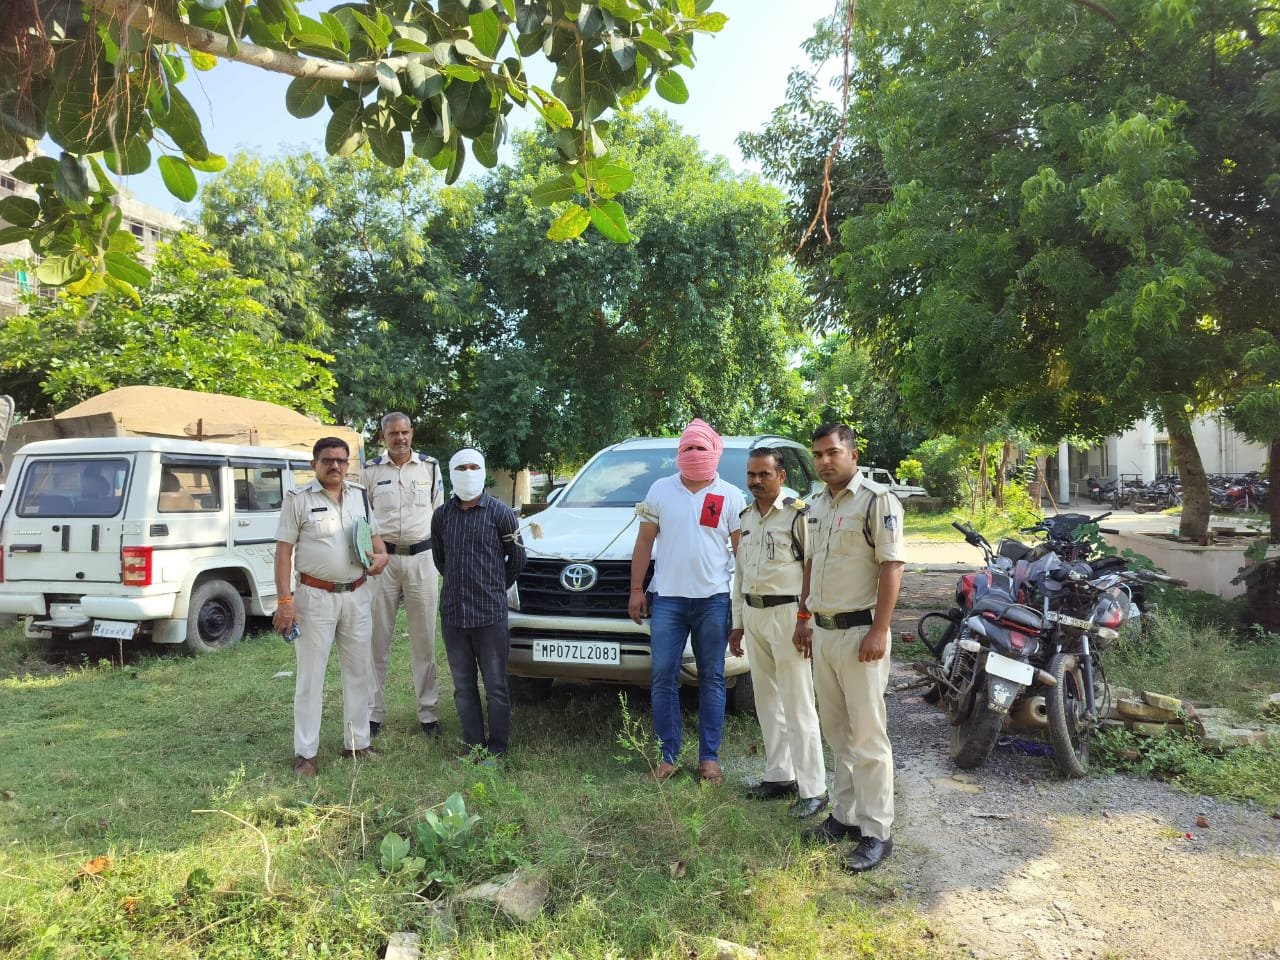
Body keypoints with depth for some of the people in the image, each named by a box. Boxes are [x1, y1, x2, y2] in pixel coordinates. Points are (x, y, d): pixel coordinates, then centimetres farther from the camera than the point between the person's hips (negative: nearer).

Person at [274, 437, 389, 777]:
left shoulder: (360, 495, 8)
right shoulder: (298, 499, -5)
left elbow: (374, 535, 20)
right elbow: (283, 552, -7)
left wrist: (381, 556, -3)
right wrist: (284, 601, -14)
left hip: (356, 596, 5)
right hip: (315, 597, -5)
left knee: (358, 671, 11)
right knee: (311, 675, 2)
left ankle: (357, 742, 24)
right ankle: (305, 753, 11)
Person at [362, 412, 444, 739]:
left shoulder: (430, 466, 7)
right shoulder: (371, 470, 4)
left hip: (421, 557, 1)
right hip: (383, 558, 0)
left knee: (424, 638, 4)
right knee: (378, 639, 3)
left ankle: (428, 712, 12)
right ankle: (374, 712, 13)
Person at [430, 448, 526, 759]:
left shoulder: (500, 513, -5)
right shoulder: (442, 515, 6)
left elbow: (517, 558, 4)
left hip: (490, 613, -4)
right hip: (452, 613, 4)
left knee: (495, 686, 3)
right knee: (463, 686, 12)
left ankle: (497, 748, 14)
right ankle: (474, 746, 23)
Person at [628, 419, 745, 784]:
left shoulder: (731, 496, 5)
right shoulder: (661, 490, 7)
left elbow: (742, 550, 4)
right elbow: (644, 542, 8)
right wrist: (636, 590, 2)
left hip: (713, 599, -1)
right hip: (667, 598, 1)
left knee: (712, 679, 6)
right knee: (663, 678, 1)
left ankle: (709, 757, 14)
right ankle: (668, 755, 11)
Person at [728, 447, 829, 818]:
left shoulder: (799, 513, -10)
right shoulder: (746, 516, 13)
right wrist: (738, 622, 17)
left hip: (787, 614, -7)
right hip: (753, 616, 7)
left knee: (798, 706, -5)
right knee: (766, 701, 13)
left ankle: (813, 790, 3)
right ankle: (779, 775, 25)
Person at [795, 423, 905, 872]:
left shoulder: (877, 500, -12)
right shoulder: (816, 504, 13)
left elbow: (892, 566, -16)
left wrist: (879, 632, -21)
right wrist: (803, 617, 18)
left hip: (859, 632, -8)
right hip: (822, 632, 8)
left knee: (867, 736, -2)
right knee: (837, 732, 15)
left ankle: (876, 832, 8)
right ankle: (844, 815, 27)